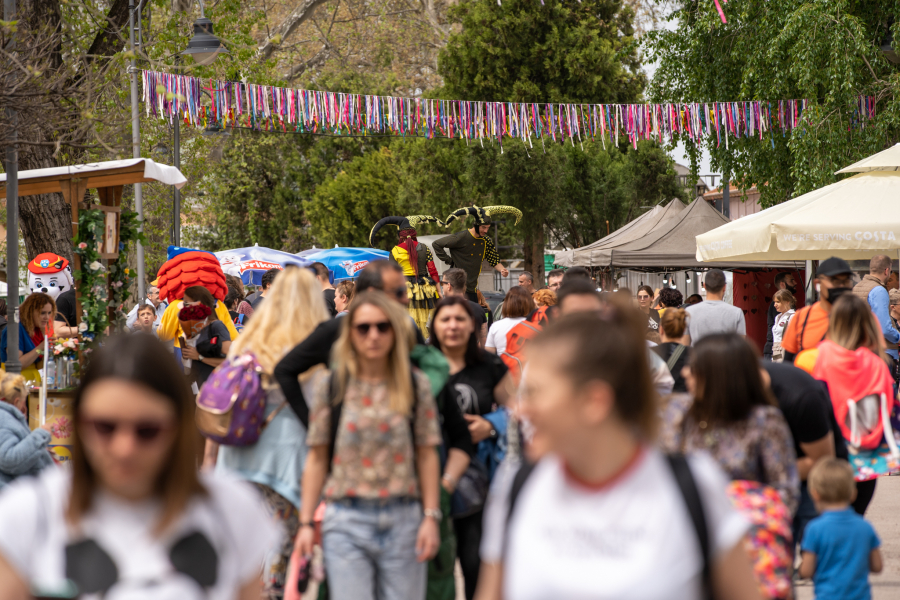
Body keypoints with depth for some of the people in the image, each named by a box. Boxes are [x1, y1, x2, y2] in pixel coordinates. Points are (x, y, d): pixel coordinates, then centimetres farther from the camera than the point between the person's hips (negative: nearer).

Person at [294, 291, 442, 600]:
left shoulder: (416, 385, 5)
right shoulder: (329, 384, 3)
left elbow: (427, 455, 6)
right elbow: (317, 458, 6)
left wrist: (431, 517, 0)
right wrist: (306, 522, 3)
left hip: (403, 519, 1)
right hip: (346, 519, -1)